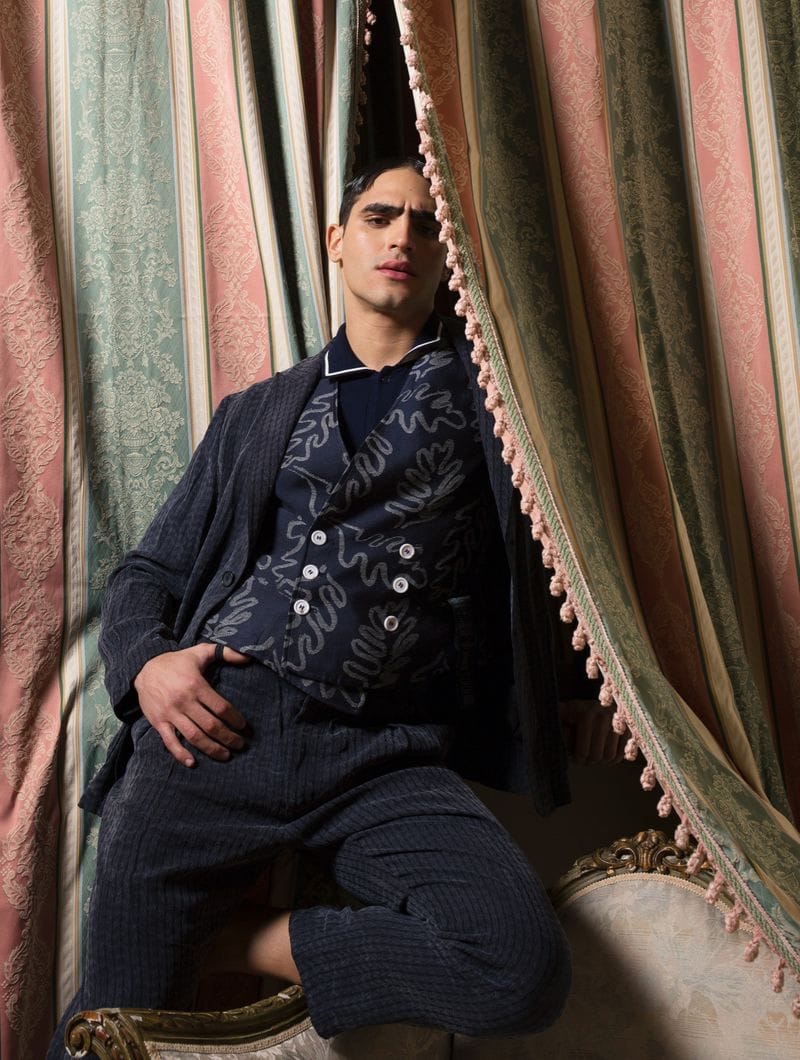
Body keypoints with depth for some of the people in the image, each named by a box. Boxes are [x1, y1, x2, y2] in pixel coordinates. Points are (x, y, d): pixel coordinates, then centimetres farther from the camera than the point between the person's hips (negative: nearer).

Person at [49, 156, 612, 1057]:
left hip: (386, 759, 0)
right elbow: (148, 573, 18)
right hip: (215, 725, 1)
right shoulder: (258, 413, 20)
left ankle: (248, 951, -3)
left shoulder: (489, 387, 14)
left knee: (522, 966, -24)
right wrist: (144, 661, -1)